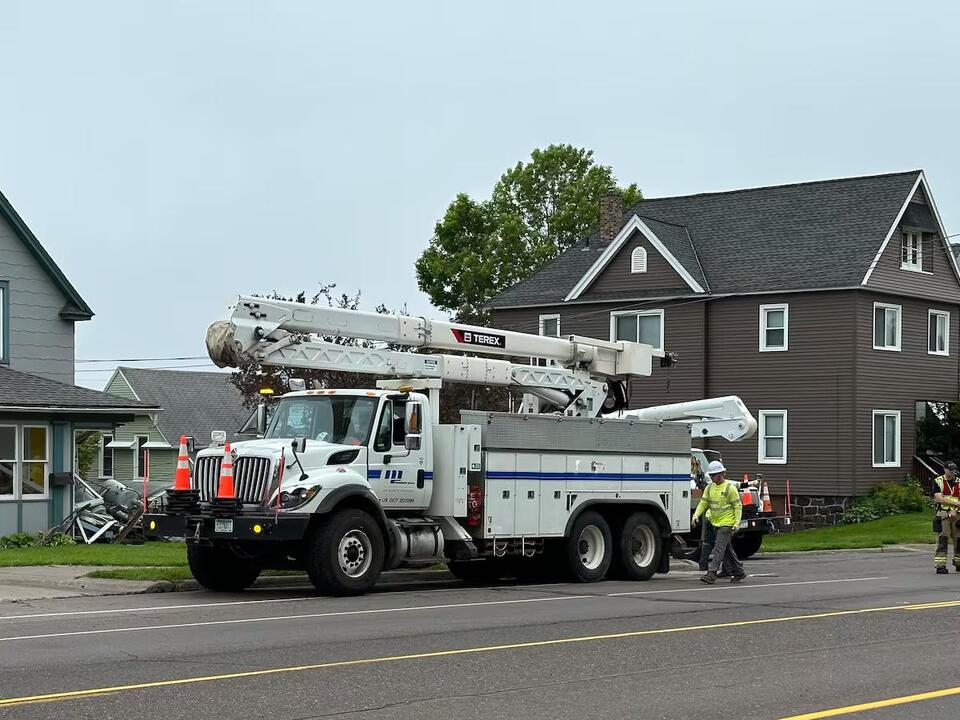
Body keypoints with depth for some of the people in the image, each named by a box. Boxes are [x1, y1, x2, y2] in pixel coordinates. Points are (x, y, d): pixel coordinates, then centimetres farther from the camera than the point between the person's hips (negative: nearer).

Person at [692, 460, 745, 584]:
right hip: (716, 523, 7)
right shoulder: (709, 488, 8)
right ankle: (739, 572, 25)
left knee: (719, 548, -14)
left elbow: (738, 506, -8)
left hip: (727, 523, -7)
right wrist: (696, 515, -9)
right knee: (727, 549, 14)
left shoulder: (730, 488, -9)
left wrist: (737, 522, -16)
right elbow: (703, 503, 8)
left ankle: (711, 574, -20)